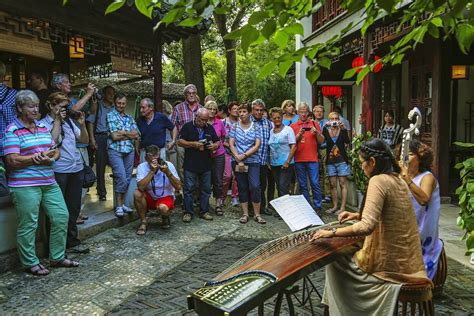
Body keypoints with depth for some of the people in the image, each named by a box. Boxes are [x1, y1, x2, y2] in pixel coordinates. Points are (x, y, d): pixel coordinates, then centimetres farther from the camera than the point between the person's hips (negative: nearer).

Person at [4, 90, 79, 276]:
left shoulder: (43, 127, 12)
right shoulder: (13, 131, -8)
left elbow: (56, 151, 15)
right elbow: (12, 161, -16)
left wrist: (51, 158, -7)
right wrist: (40, 156, -15)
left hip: (49, 182, 7)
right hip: (25, 186, -7)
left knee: (61, 217, 9)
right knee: (28, 225, 2)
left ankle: (57, 257, 24)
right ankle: (30, 263, 19)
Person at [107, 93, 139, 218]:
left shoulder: (130, 118, 15)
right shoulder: (110, 116, 0)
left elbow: (136, 135, 5)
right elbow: (114, 136, -10)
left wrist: (122, 132, -7)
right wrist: (129, 134, 0)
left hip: (129, 151, 5)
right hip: (115, 151, -5)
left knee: (127, 178, 7)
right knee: (121, 178, -12)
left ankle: (122, 203, 18)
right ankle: (119, 206, -1)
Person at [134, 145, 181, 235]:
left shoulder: (168, 165, -15)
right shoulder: (142, 167, -15)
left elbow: (178, 187, -19)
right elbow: (141, 187, -31)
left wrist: (168, 172, -31)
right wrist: (152, 171, -34)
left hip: (166, 197, -1)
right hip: (149, 198, 2)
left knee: (163, 208, -34)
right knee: (137, 193, -29)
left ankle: (165, 218, 6)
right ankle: (143, 222, -9)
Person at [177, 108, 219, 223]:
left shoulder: (210, 128, 13)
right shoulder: (187, 127, 1)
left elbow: (217, 142, 17)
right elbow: (180, 142, -5)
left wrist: (214, 146, -7)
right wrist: (193, 144, -18)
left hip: (206, 165, 4)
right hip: (190, 165, -3)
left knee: (206, 189, 7)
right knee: (189, 188, 0)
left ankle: (204, 211, 18)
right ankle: (188, 212, 9)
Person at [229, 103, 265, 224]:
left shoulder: (256, 127, 2)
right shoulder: (234, 126, 5)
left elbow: (257, 145, -5)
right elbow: (231, 144, -1)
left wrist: (244, 155, -14)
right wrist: (238, 160, -10)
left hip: (253, 161, -1)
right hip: (238, 162, 1)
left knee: (255, 187, -10)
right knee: (242, 187, 7)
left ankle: (257, 214, 0)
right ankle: (245, 214, 15)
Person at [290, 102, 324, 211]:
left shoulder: (314, 124, 10)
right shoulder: (293, 126, 9)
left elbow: (321, 141, 9)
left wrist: (317, 133, -8)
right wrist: (299, 134, -11)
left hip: (312, 159, -1)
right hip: (299, 160, 1)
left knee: (315, 183, -3)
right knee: (303, 185, 6)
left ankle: (317, 207, 5)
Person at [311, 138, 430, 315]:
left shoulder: (378, 181, -20)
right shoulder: (398, 181, 8)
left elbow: (367, 227, -29)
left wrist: (331, 233, -22)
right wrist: (357, 215, 16)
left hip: (389, 263, -9)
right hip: (405, 259, 9)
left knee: (334, 262, 13)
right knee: (347, 255, 28)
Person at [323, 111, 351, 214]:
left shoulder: (343, 130, 0)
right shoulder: (326, 130, 5)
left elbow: (347, 142, -15)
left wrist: (343, 128, -26)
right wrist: (325, 127, -25)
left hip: (342, 160, -2)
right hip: (330, 161, 3)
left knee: (343, 184, -2)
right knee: (333, 185, 7)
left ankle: (343, 207, 1)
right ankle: (335, 206, 16)